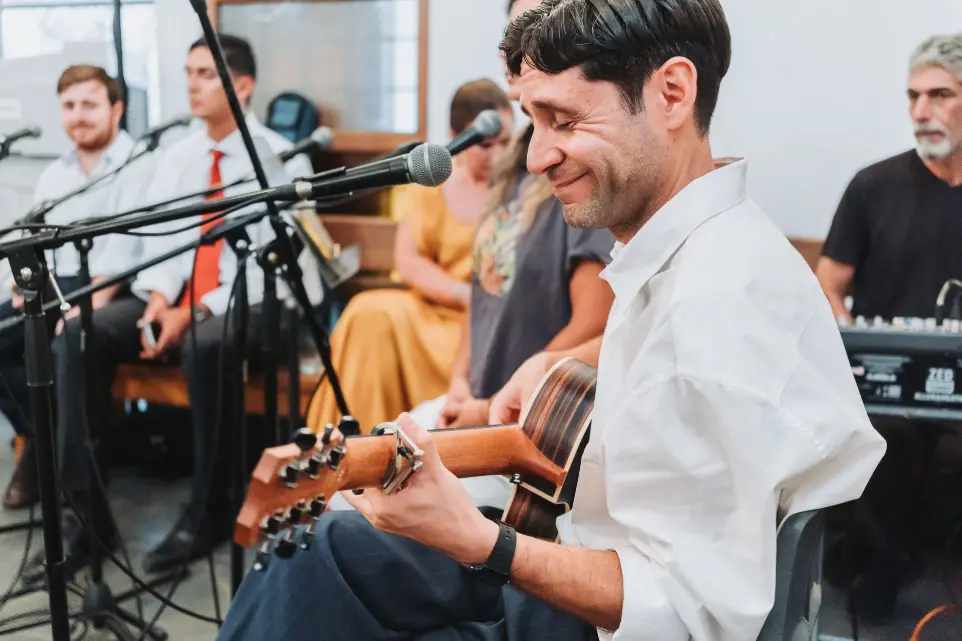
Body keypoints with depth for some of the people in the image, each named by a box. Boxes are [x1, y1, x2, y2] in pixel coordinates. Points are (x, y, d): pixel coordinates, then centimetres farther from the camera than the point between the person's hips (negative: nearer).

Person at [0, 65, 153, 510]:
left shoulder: (140, 167, -2)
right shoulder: (52, 175, 21)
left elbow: (127, 244, -16)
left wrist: (89, 304, -28)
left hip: (108, 291, -6)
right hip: (51, 288, 7)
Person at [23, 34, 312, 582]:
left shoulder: (281, 160, -4)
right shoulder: (177, 156, 15)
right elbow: (158, 239, 11)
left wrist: (197, 311, -20)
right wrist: (159, 298, -12)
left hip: (250, 306, -6)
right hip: (178, 301, 6)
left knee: (207, 346, -39)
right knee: (80, 332, -18)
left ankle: (209, 512, -21)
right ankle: (86, 511, -16)